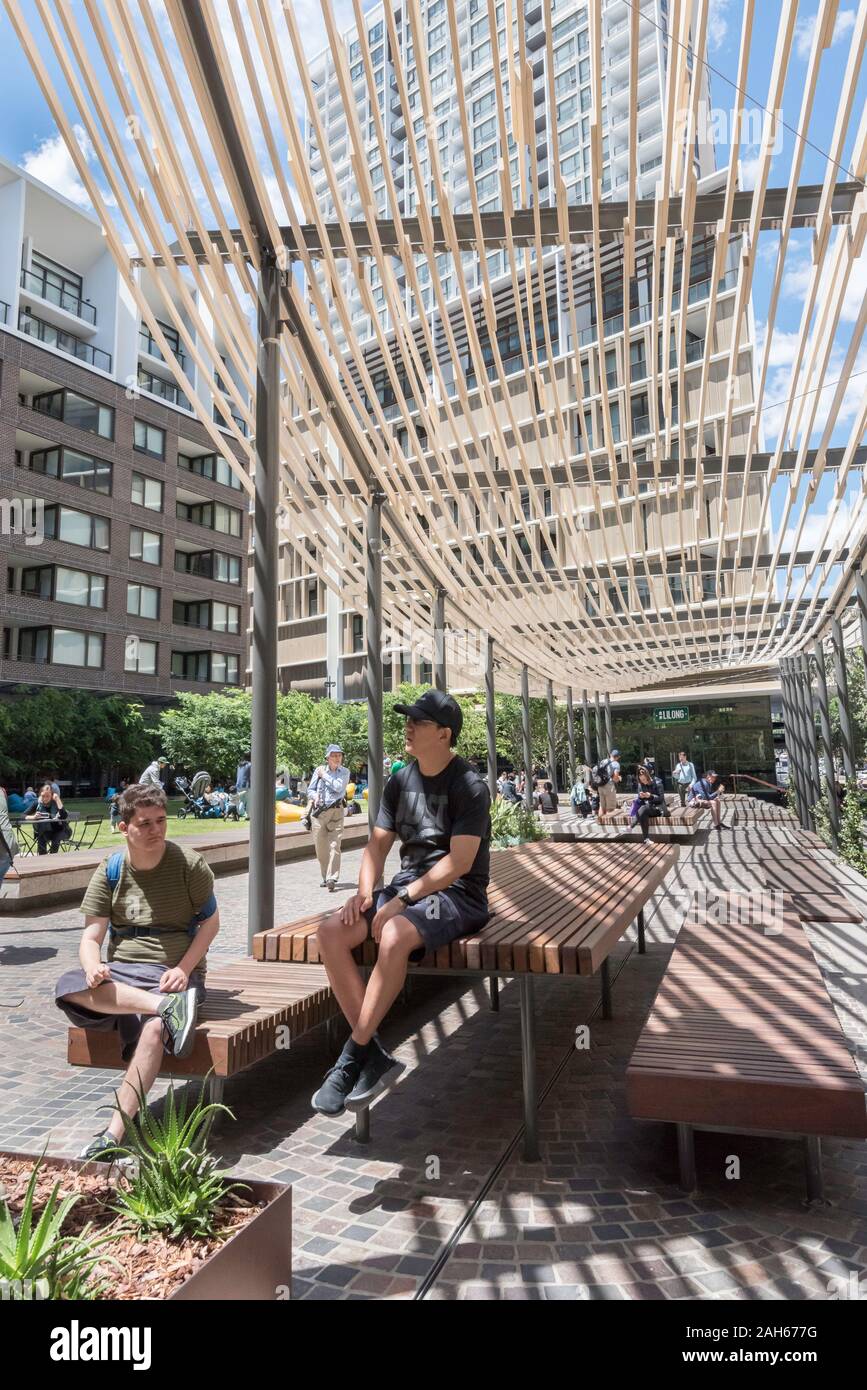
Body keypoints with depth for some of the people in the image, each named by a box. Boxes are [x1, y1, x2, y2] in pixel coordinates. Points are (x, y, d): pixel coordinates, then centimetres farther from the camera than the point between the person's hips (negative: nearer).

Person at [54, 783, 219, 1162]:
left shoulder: (189, 864, -2)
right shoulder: (110, 871, 3)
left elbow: (210, 921, 3)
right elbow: (91, 938, 1)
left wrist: (183, 969, -13)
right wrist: (94, 968, -23)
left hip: (175, 973, -3)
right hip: (122, 971, 3)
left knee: (154, 1028, -35)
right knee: (69, 987, -29)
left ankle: (114, 1135, -25)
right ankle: (168, 1008, -32)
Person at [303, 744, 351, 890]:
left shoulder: (344, 772, 5)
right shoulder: (319, 770, 7)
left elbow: (339, 787, -12)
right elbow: (310, 789, 11)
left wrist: (324, 776, -5)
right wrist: (314, 796, -10)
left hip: (336, 812, -2)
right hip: (318, 812, 2)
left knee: (334, 846, -12)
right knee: (320, 847, 6)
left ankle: (332, 878, -15)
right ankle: (325, 877, 21)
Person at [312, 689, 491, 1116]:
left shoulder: (469, 785, -10)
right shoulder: (400, 780, 10)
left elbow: (460, 861, -17)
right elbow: (378, 842, 11)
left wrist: (402, 899, -21)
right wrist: (365, 891, -7)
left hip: (457, 894, -7)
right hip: (406, 888, 7)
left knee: (394, 936, -36)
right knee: (331, 933, -16)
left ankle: (352, 1057, -19)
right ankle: (375, 1057, -10)